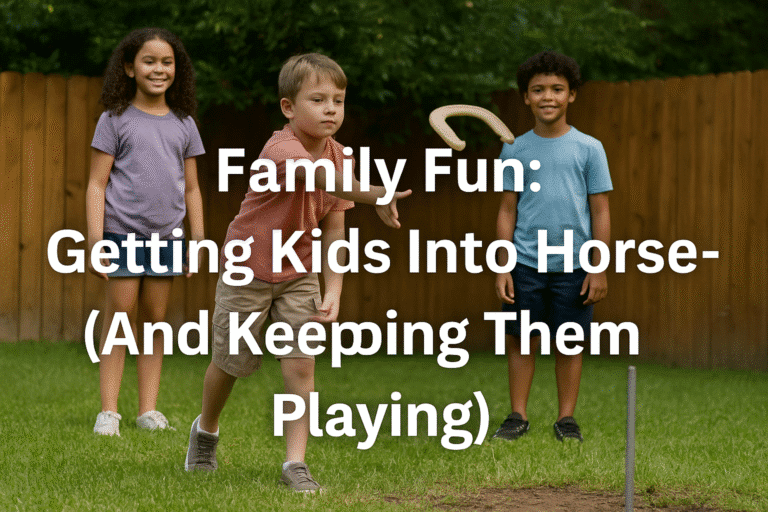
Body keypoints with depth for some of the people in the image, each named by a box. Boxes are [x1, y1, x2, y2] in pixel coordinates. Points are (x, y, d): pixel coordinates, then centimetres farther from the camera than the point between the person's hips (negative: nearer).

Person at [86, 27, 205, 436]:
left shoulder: (183, 125, 11)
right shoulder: (115, 120, 0)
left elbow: (191, 188, 14)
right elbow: (97, 184, -2)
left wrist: (199, 241, 9)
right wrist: (95, 239, -10)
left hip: (167, 235, 3)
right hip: (123, 233, -3)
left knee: (156, 320, 6)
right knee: (120, 318, -4)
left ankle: (148, 410, 12)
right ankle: (108, 411, 1)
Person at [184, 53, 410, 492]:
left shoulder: (338, 155, -7)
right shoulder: (282, 149, -30)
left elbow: (334, 232, -4)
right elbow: (321, 177, -53)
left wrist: (333, 291, -16)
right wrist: (374, 195, -70)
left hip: (299, 275, 4)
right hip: (248, 269, -4)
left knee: (301, 366, -10)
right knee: (230, 362, 13)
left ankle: (296, 463, -5)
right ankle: (206, 430, 41)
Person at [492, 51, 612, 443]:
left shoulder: (588, 149, 2)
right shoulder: (515, 150, 6)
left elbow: (600, 212, 3)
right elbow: (507, 211, 8)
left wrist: (599, 268, -2)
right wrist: (502, 268, 3)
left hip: (572, 264, -1)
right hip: (525, 263, 1)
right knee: (521, 340, 3)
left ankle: (566, 418, 14)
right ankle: (518, 416, 13)